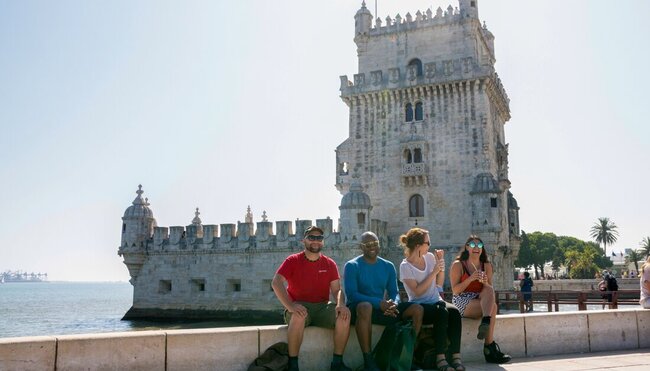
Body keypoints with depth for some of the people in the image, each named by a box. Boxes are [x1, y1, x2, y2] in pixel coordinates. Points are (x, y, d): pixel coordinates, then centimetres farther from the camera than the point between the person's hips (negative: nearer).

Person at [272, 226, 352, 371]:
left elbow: (337, 289, 3)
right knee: (299, 315, -38)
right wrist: (290, 306, -31)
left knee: (344, 314, -25)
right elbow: (276, 283, -15)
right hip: (300, 308, -3)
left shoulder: (330, 264, 7)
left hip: (322, 307, 3)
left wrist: (341, 304, -22)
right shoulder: (292, 261, -2)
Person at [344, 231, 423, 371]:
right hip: (359, 308, -5)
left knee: (417, 309, -12)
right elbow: (351, 294, -17)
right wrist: (379, 303, -28)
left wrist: (393, 304, -18)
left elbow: (394, 292, 8)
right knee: (365, 306, -42)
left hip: (382, 308, 5)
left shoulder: (388, 266, 11)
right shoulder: (352, 266, -5)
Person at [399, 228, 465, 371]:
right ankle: (440, 358, -31)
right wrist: (433, 272, -16)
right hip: (419, 306, -5)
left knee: (454, 311, -27)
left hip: (436, 301, 5)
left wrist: (441, 264, -2)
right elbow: (418, 292, -17)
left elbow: (439, 284, 12)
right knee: (442, 312, -34)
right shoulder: (405, 266, -9)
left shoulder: (430, 257, 6)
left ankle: (456, 356, -29)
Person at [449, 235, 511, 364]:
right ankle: (490, 347, -27)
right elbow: (455, 290, -8)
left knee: (489, 289, -29)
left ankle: (485, 323, -46)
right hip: (461, 302, -4)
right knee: (492, 306, -29)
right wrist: (471, 278, -20)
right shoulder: (458, 265, 0)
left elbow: (490, 290, 11)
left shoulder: (487, 266, 13)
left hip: (480, 301, 4)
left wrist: (485, 282, -12)